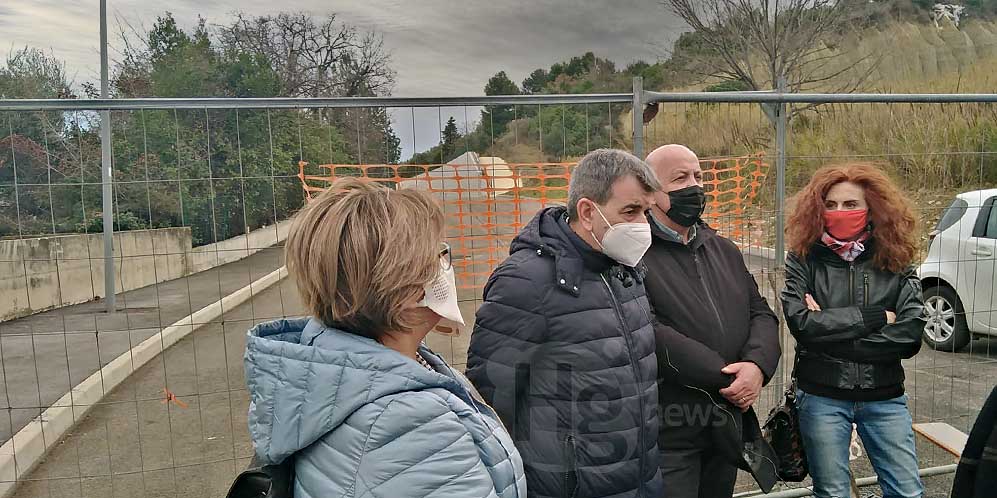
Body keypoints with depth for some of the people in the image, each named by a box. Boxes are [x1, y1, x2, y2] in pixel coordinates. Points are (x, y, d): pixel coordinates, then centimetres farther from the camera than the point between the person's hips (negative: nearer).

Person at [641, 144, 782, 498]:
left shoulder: (725, 251, 14)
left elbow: (762, 314, 10)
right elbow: (650, 334, -21)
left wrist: (757, 365, -11)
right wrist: (724, 378, -16)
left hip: (729, 425, 7)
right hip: (668, 432, -7)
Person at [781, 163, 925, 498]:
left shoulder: (895, 261, 0)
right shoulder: (804, 259, -4)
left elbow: (910, 336, -11)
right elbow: (800, 322, -18)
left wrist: (828, 332, -15)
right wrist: (874, 317, -14)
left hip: (885, 397, 2)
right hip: (821, 397, -1)